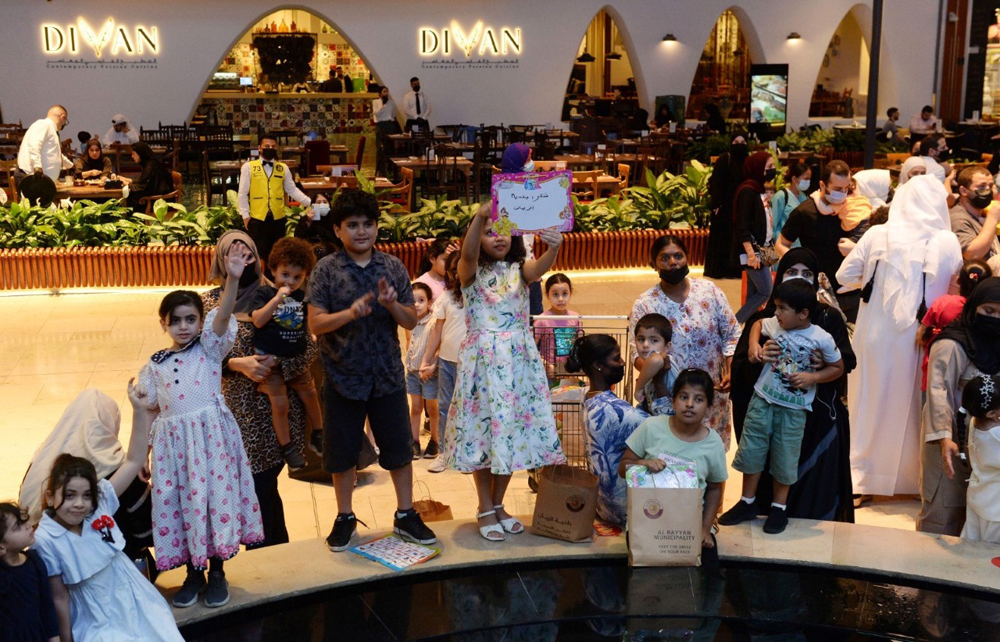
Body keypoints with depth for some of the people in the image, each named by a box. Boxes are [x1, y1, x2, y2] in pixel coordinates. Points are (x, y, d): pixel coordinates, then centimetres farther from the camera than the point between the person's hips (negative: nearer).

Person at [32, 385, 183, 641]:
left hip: (137, 604, 4)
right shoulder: (45, 541, -16)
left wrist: (140, 411, -13)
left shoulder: (100, 504, -8)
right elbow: (59, 597, -9)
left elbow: (134, 461, -6)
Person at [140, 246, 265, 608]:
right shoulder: (156, 365, 9)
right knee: (180, 501, 8)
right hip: (173, 442, 3)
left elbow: (222, 317, -18)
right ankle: (193, 572, 25)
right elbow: (151, 410, 13)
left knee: (215, 496, -1)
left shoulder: (210, 348, 0)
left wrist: (232, 279, -33)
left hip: (212, 436, -3)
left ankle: (217, 572, 17)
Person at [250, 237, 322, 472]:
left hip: (296, 358, 5)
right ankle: (287, 447, 9)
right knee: (279, 402, -9)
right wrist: (278, 297, -26)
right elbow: (258, 320, -22)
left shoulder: (302, 297, 7)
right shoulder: (265, 292, -7)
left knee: (310, 395, 12)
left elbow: (309, 324, 20)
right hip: (270, 358, -5)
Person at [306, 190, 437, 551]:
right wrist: (351, 312, -28)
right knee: (342, 451, 10)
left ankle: (405, 515, 26)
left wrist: (393, 305, -19)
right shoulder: (326, 270, -6)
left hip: (387, 374, 2)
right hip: (343, 375, -1)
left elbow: (411, 321, 2)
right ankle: (345, 518, 29)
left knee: (399, 447, 10)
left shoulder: (393, 267, 0)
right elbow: (315, 324, -11)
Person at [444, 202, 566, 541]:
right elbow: (467, 253, -24)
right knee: (483, 430, 2)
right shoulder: (471, 271, 0)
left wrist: (554, 247, -42)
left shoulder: (520, 269, 5)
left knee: (514, 429, 8)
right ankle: (485, 510, 16)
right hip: (482, 359, -3)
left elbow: (542, 266, -18)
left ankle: (499, 505, 24)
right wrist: (480, 216, -42)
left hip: (519, 360, 3)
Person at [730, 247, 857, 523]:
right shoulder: (763, 320, 3)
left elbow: (846, 364, -5)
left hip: (818, 423, 0)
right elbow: (739, 369, -4)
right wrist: (757, 358, -25)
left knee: (813, 501, 2)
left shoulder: (830, 318, 4)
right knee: (771, 495, 3)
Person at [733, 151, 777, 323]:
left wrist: (770, 246, 15)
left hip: (761, 250, 9)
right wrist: (750, 253, -24)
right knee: (766, 291, -9)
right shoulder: (747, 190, -14)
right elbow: (742, 225, -19)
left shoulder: (759, 189, 14)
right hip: (752, 251, -9)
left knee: (754, 294, 10)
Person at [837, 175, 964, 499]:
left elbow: (844, 275, -2)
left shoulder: (878, 236, -9)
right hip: (918, 337, -1)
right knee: (912, 405, 15)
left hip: (876, 334, 1)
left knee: (870, 403, 13)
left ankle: (862, 478, 21)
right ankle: (912, 476, 27)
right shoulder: (948, 242, -11)